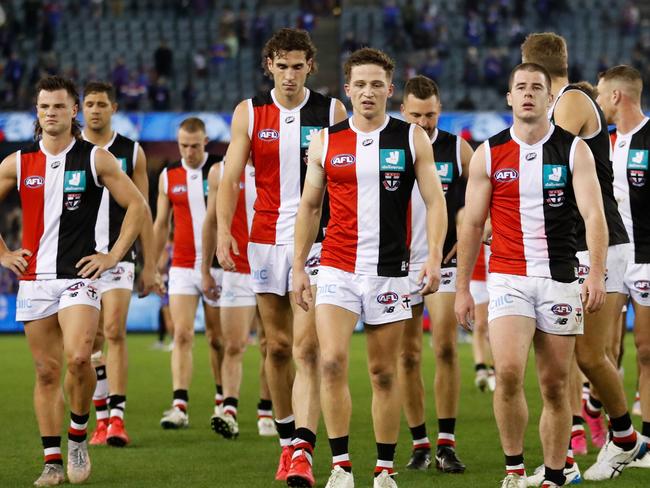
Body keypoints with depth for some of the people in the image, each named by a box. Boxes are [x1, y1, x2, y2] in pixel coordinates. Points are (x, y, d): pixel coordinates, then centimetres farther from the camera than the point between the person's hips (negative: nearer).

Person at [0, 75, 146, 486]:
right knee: (47, 371, 4)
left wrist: (113, 256, -1)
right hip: (34, 278, 3)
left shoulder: (95, 159, 1)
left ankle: (78, 435, 1)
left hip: (79, 276, -3)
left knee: (78, 358, -21)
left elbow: (137, 206, 4)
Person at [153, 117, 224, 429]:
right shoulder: (169, 175, 6)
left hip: (217, 266, -2)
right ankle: (179, 406, -15)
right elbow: (161, 224, 13)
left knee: (217, 338, 7)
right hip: (182, 267, 2)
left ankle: (222, 400, 21)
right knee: (182, 335, -9)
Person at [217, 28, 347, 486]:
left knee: (306, 348, -13)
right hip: (267, 239, 3)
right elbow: (231, 176, 1)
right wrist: (223, 229, -11)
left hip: (316, 239, -3)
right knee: (278, 347, 9)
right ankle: (288, 441, 22)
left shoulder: (331, 111, 1)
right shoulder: (249, 113, 4)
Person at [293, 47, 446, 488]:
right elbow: (309, 207, 13)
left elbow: (435, 202, 1)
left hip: (389, 271, 0)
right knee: (332, 362, -14)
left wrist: (434, 257, -13)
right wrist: (299, 268, 9)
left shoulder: (412, 140, 2)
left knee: (384, 373, 6)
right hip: (337, 269, 0)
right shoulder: (326, 142, 5)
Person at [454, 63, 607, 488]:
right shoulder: (488, 155, 4)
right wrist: (462, 288, 6)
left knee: (556, 386, 5)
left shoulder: (574, 150, 1)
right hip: (508, 278, 0)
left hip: (560, 278, 0)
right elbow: (472, 223, 9)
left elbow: (593, 213, -9)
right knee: (508, 372, -19)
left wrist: (597, 274, -22)